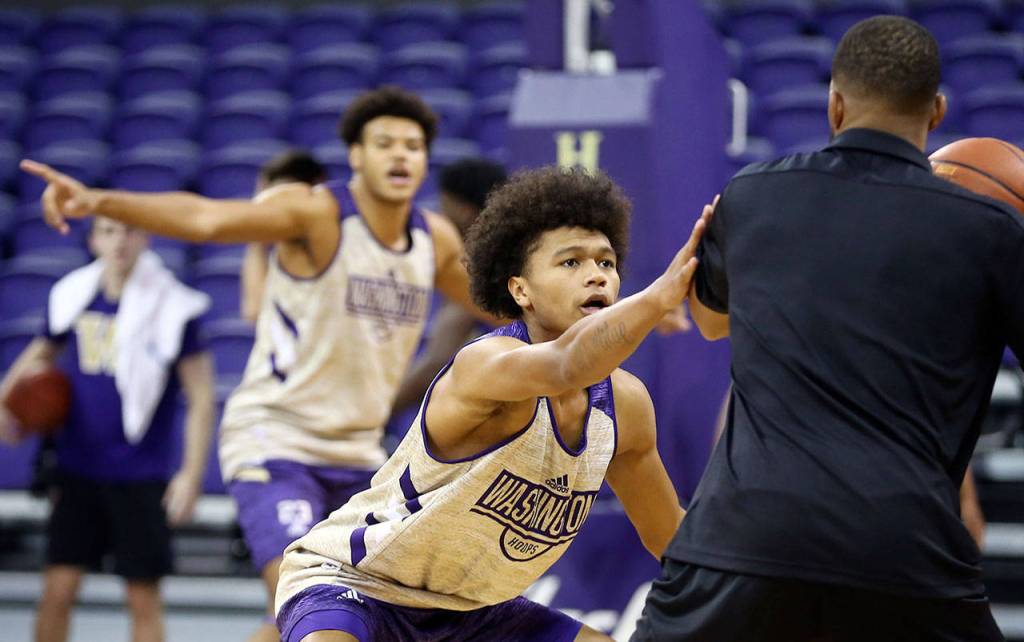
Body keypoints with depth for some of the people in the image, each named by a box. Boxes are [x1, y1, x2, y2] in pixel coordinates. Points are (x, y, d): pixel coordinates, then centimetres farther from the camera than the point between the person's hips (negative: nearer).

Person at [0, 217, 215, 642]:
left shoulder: (173, 307, -9)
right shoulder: (70, 296, 3)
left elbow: (201, 399, -7)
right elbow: (41, 353, 22)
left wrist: (192, 475, -13)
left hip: (142, 476, -3)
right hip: (77, 468, 3)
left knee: (143, 599, 2)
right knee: (58, 590, -1)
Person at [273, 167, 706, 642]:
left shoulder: (624, 402, -6)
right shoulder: (486, 363, -29)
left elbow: (667, 531, 11)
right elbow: (567, 367, -55)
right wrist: (660, 295, -68)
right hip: (350, 582, -8)